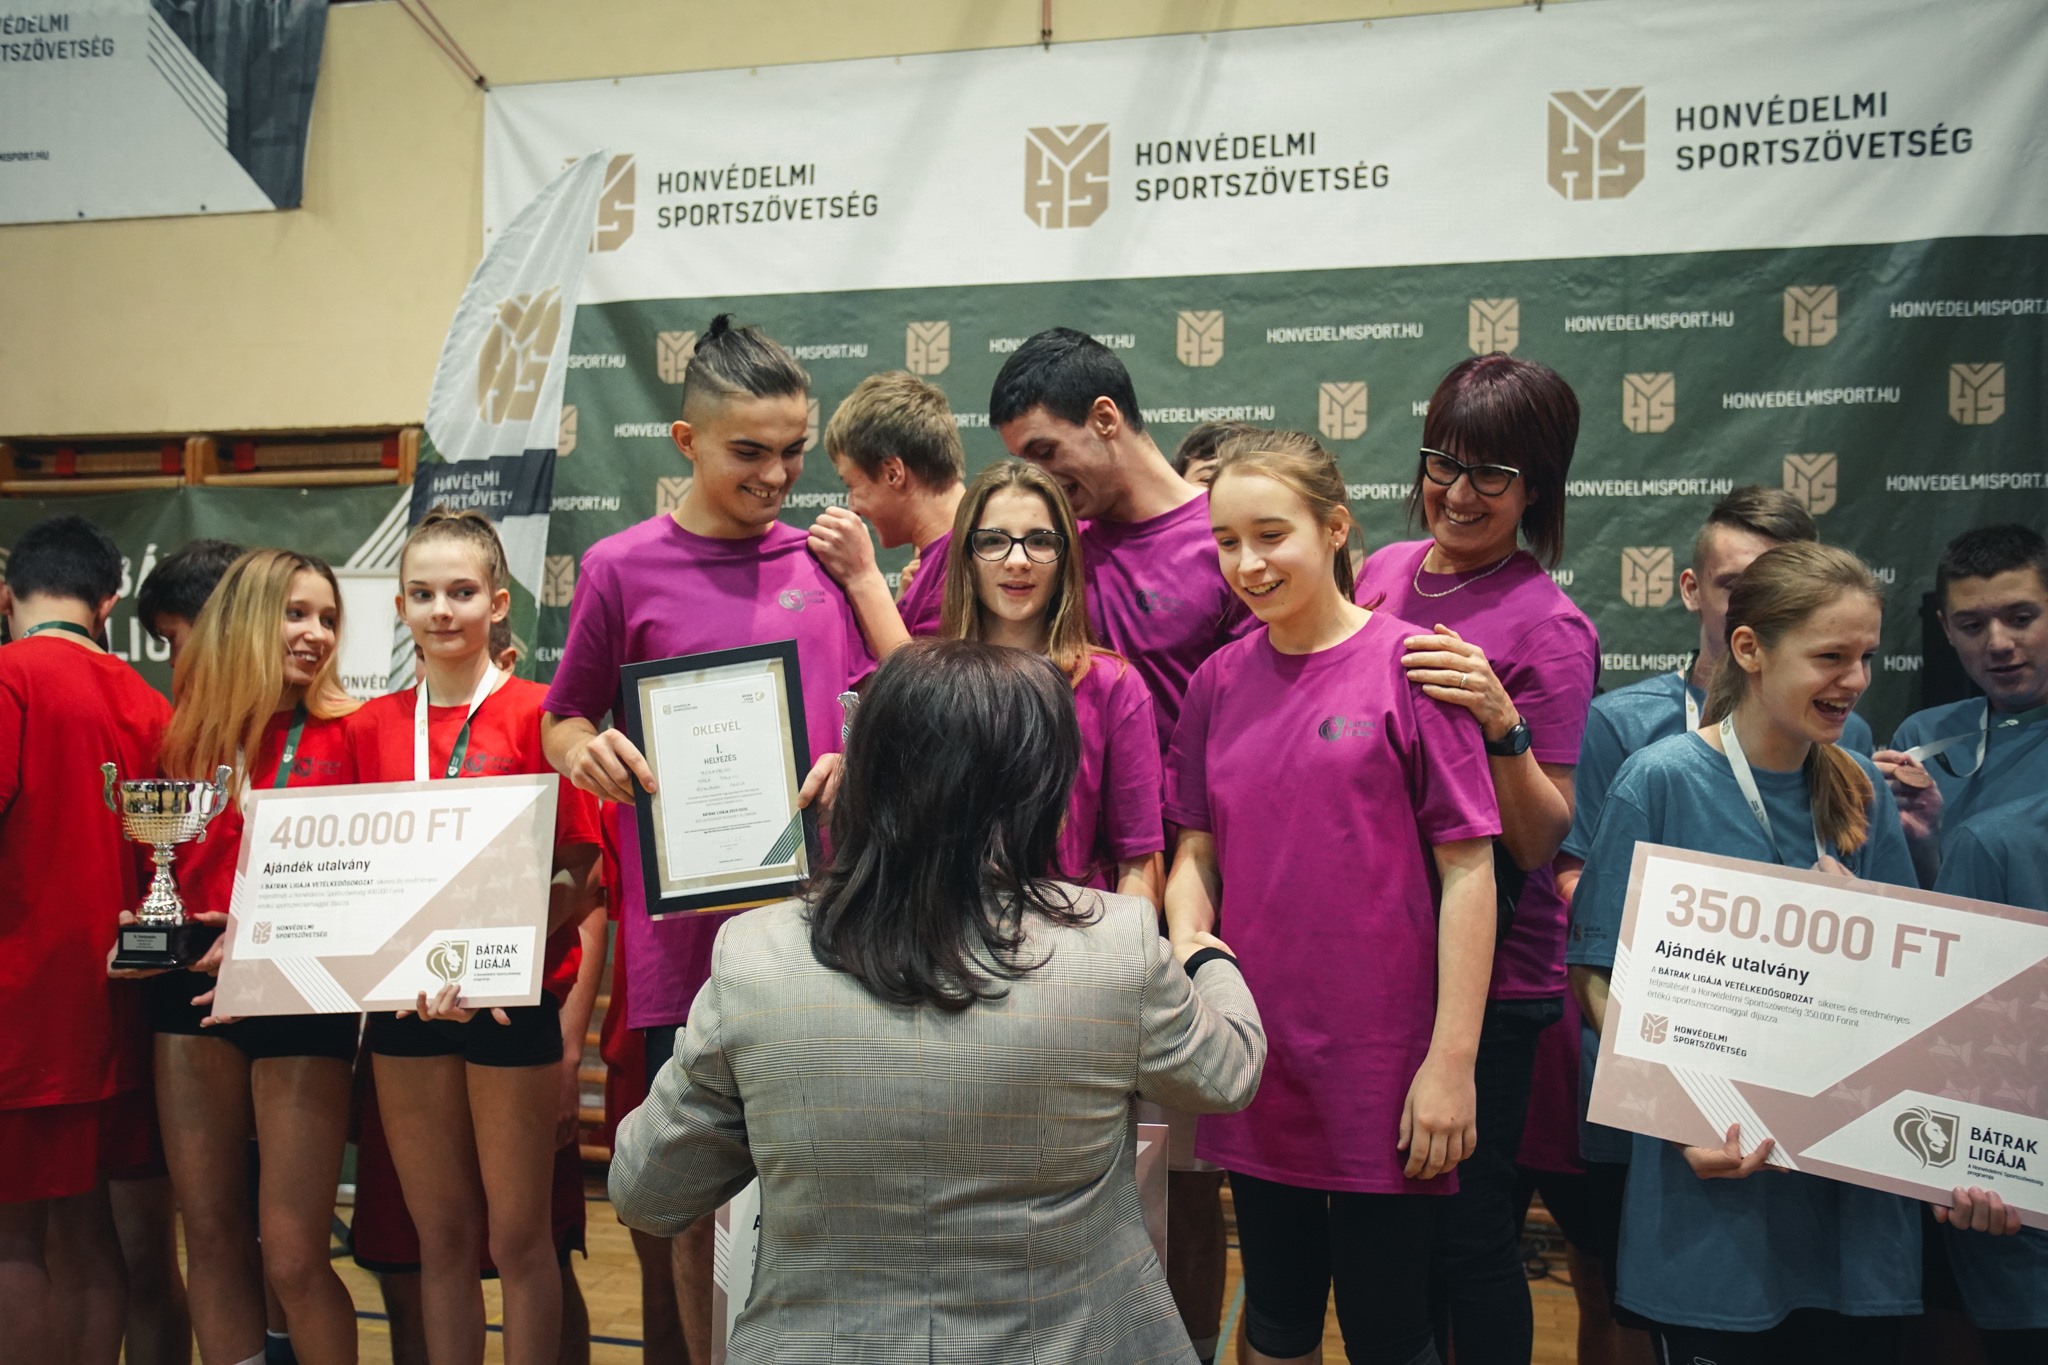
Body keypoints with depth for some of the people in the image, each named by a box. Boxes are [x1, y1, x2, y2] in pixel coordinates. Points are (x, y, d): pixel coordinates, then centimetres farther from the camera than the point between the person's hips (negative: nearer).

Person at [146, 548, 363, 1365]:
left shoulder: (346, 734, -1)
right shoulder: (188, 732, 9)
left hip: (303, 999, -4)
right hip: (193, 991, 4)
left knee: (292, 1260, -3)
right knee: (210, 1237, 10)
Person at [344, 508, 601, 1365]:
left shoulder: (538, 714, -8)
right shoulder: (371, 727, 7)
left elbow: (577, 870, -10)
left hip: (515, 998, -4)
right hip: (404, 1001, 4)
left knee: (518, 1234, 5)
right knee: (440, 1236, 15)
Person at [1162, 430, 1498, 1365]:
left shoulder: (1410, 665, -10)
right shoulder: (1221, 680, 4)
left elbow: (1467, 869, -10)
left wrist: (1452, 1061, -12)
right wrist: (1188, 942, -10)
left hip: (1381, 1071, -4)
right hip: (1256, 1060, 4)